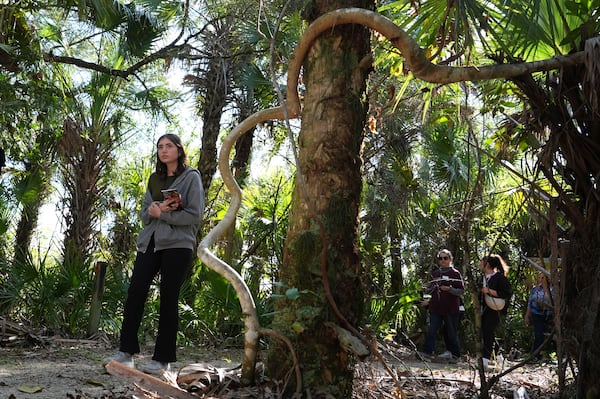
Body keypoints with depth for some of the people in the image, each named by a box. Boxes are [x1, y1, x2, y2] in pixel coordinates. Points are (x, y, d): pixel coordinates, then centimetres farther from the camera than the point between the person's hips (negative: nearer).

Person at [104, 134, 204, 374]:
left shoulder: (191, 177, 2)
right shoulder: (155, 179, 19)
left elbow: (195, 215, -7)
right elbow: (144, 212, 15)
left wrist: (162, 214, -10)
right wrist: (154, 210, -8)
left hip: (177, 244, -5)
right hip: (150, 242, 5)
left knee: (168, 299, -2)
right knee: (135, 292, -6)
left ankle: (163, 359, 5)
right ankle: (126, 352, 2)